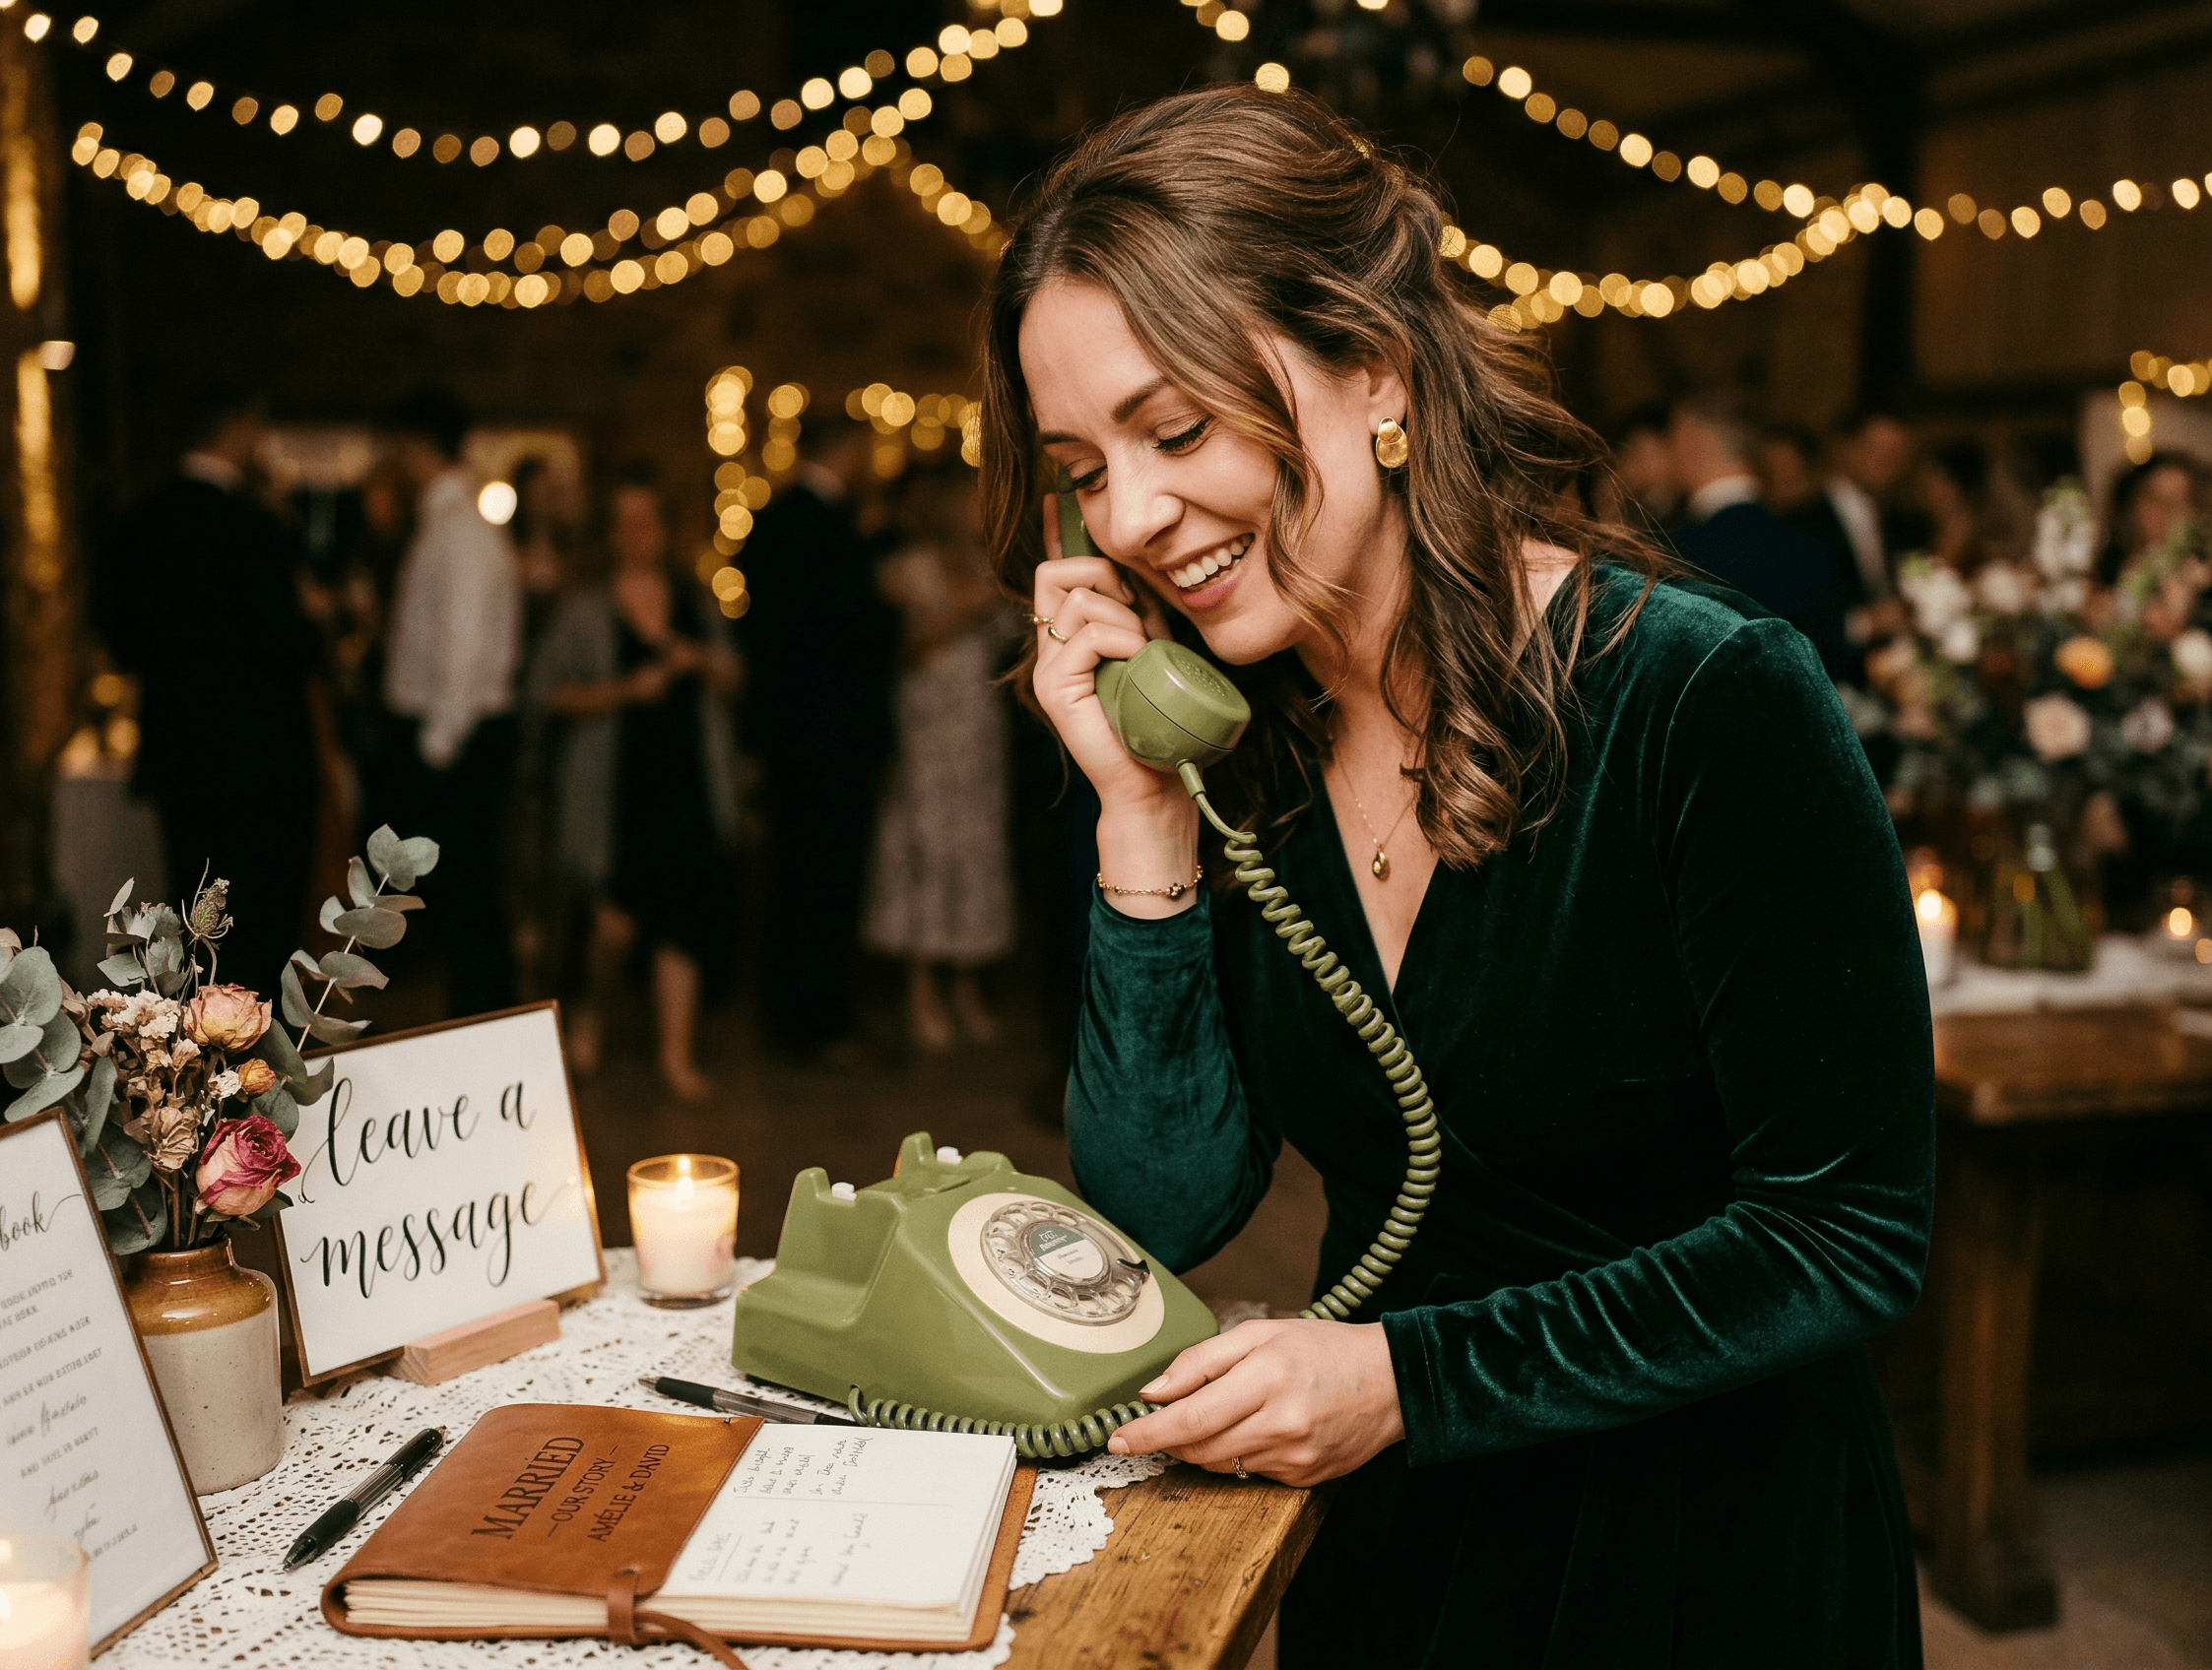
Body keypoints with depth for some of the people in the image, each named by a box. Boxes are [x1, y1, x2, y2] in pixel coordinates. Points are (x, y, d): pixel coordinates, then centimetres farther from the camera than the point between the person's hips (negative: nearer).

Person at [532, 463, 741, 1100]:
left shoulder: (695, 600, 11)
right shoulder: (586, 607, 1)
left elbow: (732, 682, 16)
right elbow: (547, 688, -3)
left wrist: (702, 662, -6)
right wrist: (625, 690, -14)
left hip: (687, 777, 3)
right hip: (614, 778, -3)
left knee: (683, 915, 0)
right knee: (622, 913, -11)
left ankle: (677, 1053, 7)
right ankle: (592, 1005, 21)